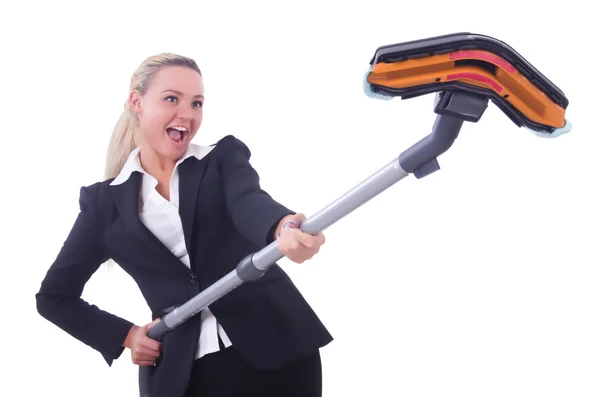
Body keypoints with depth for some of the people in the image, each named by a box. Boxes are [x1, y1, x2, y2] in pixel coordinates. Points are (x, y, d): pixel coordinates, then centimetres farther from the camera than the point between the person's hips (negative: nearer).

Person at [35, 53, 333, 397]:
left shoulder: (224, 157, 4)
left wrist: (284, 227, -43)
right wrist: (125, 335, 3)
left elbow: (250, 202, -20)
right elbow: (54, 296, 14)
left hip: (275, 350, -1)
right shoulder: (105, 200, 6)